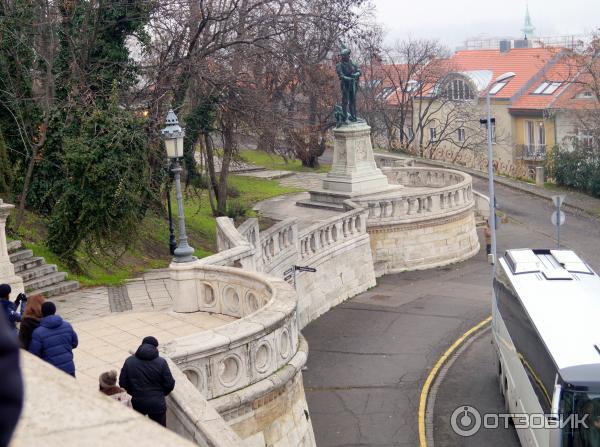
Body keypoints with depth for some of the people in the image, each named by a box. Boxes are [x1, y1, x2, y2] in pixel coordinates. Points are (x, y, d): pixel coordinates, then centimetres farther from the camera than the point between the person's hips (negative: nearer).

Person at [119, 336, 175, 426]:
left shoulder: (129, 361, -7)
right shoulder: (161, 362, -14)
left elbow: (123, 384, -3)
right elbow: (169, 385, -10)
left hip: (137, 403, 3)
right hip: (157, 403, -2)